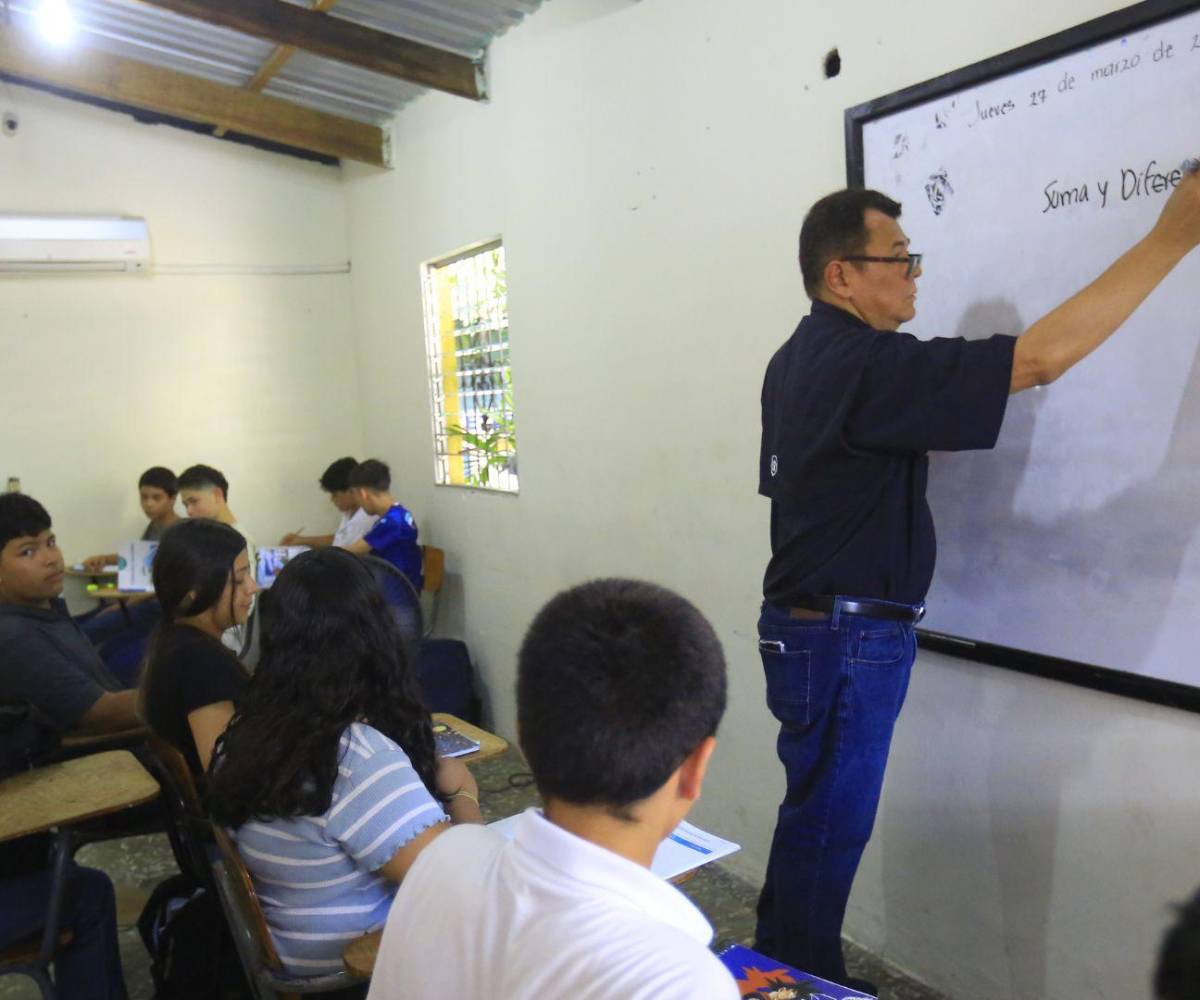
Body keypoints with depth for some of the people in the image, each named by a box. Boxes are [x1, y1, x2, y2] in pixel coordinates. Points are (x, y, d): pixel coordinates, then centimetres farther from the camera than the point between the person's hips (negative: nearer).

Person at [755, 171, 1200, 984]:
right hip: (844, 638, -10)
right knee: (829, 826, 5)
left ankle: (778, 968, 36)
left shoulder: (801, 360, 10)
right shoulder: (865, 365, -21)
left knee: (816, 815, 21)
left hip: (813, 625, 10)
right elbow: (1043, 357, -25)